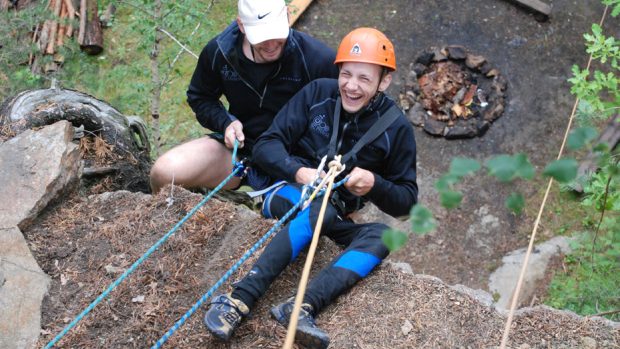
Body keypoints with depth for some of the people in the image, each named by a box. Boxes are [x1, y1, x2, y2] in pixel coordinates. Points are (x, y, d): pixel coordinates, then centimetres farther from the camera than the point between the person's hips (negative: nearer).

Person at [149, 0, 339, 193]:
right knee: (164, 173, -18)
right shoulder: (218, 51, -7)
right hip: (238, 147, 3)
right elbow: (199, 97, 11)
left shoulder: (317, 58, -17)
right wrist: (226, 123, -8)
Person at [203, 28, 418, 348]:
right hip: (288, 192, -2)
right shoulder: (317, 93, -7)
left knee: (381, 235, -28)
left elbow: (406, 201, -1)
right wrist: (299, 172, -29)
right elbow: (266, 146, -9)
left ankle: (301, 307, -49)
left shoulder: (395, 127, -6)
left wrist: (374, 185, -23)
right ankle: (241, 297, -47)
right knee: (321, 211, -36)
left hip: (336, 218, 2)